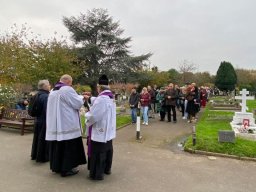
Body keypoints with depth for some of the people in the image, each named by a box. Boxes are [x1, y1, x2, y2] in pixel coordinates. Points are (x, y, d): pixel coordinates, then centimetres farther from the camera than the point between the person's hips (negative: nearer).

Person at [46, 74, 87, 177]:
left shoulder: (53, 91, 14)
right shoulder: (67, 89, -14)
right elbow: (77, 103, -12)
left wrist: (78, 97, 23)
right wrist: (82, 98, 8)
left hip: (55, 124, 8)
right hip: (67, 124, -8)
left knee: (58, 145, 15)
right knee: (68, 146, 2)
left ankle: (56, 166, 25)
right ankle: (66, 169, 8)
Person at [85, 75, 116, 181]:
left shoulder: (101, 98, -25)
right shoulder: (111, 97, 5)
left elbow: (93, 115, -23)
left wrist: (87, 114, -4)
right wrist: (89, 98, 22)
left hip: (100, 131, -10)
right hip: (108, 130, 10)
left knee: (97, 153, 3)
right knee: (108, 149, 20)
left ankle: (97, 174, 14)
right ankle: (107, 169, 35)